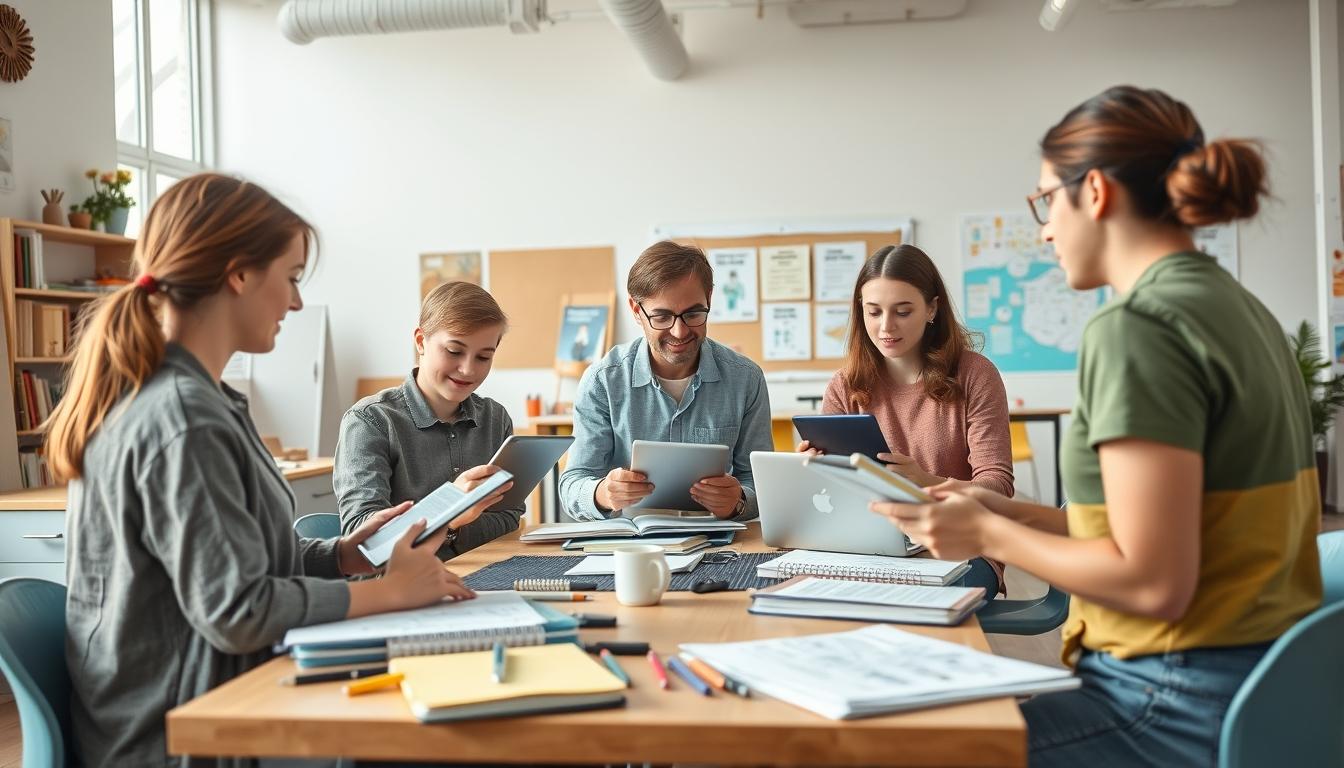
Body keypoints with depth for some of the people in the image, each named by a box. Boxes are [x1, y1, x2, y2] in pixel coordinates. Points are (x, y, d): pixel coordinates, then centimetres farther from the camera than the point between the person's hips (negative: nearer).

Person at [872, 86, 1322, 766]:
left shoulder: (1138, 327, -19)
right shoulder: (1238, 308, 11)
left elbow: (1153, 580, -22)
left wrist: (989, 536, -9)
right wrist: (1014, 514, 13)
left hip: (1181, 708, -9)